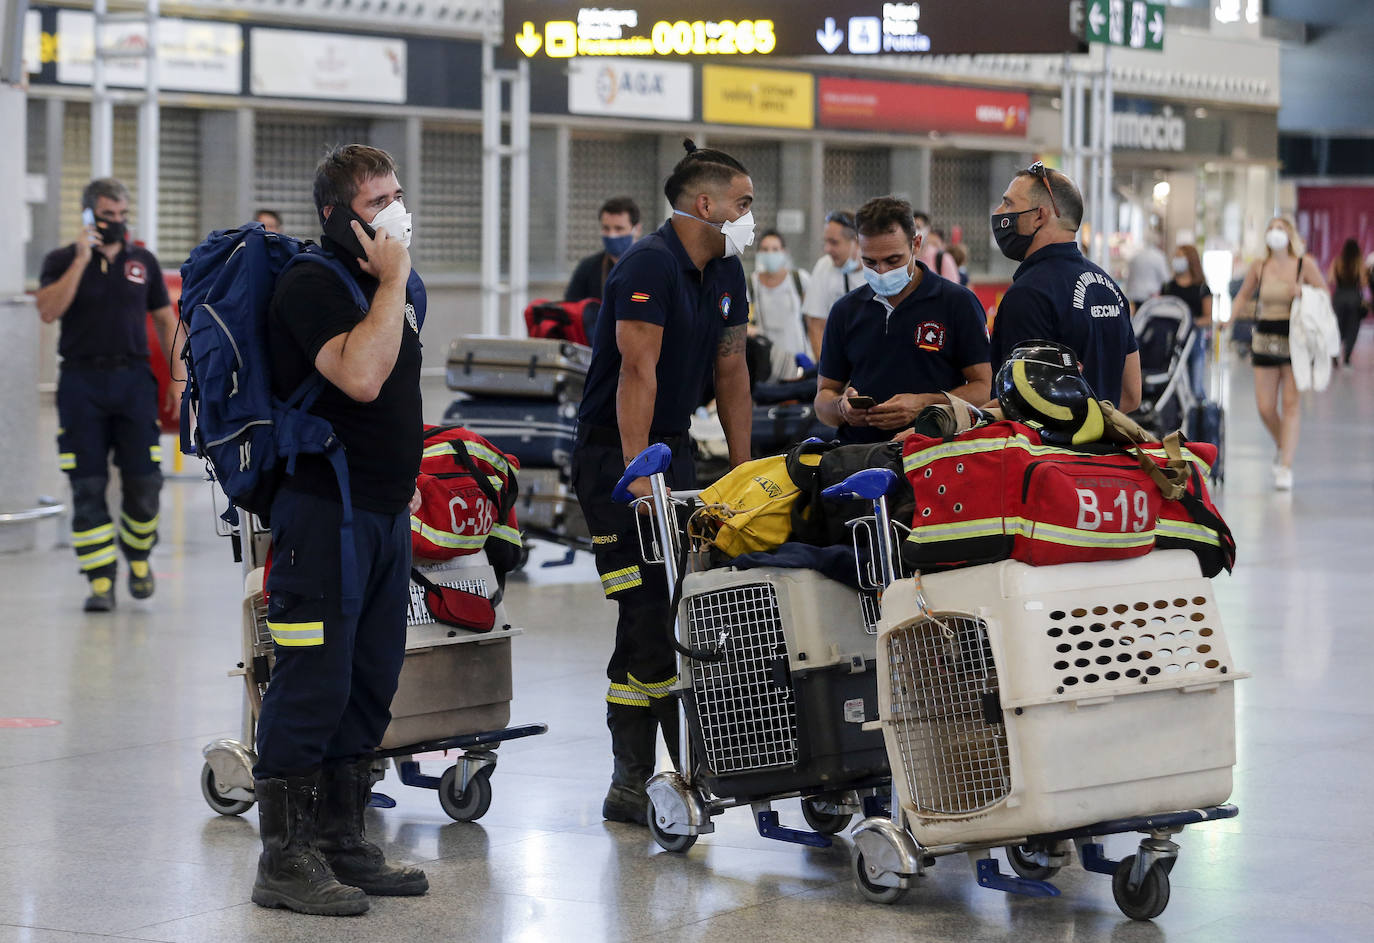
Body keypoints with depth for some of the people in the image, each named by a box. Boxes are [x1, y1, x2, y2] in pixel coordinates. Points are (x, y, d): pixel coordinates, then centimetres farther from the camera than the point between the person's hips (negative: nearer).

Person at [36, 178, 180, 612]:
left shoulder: (143, 261, 11)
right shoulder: (62, 261, 4)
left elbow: (166, 320, 15)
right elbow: (48, 311, -13)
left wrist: (178, 378, 7)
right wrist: (81, 260, -15)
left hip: (134, 380, 2)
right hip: (81, 381, -1)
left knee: (144, 480, -3)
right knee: (88, 486, -3)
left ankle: (138, 555, 24)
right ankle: (100, 580, 3)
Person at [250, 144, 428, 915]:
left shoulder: (399, 285, 17)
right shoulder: (313, 284, -12)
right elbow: (360, 376, -26)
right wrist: (392, 281, -19)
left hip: (387, 511, 9)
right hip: (323, 510, -9)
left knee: (371, 683, 12)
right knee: (314, 682, -8)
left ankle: (342, 843, 20)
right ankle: (285, 859, -3)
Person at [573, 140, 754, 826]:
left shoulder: (725, 272, 11)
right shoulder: (651, 264, -17)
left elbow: (731, 371, 15)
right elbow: (638, 372, -23)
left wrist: (743, 468, 11)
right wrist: (639, 474, -28)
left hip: (673, 446, 8)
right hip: (615, 453, -8)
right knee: (647, 617, -11)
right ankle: (630, 784, -7)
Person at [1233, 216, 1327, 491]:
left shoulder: (1305, 265, -3)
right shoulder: (1259, 268, 4)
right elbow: (1243, 296, 19)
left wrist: (1304, 293, -15)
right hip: (1265, 340, 3)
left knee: (1291, 403, -8)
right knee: (1265, 407, 2)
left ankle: (1286, 468, -5)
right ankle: (1282, 447, 32)